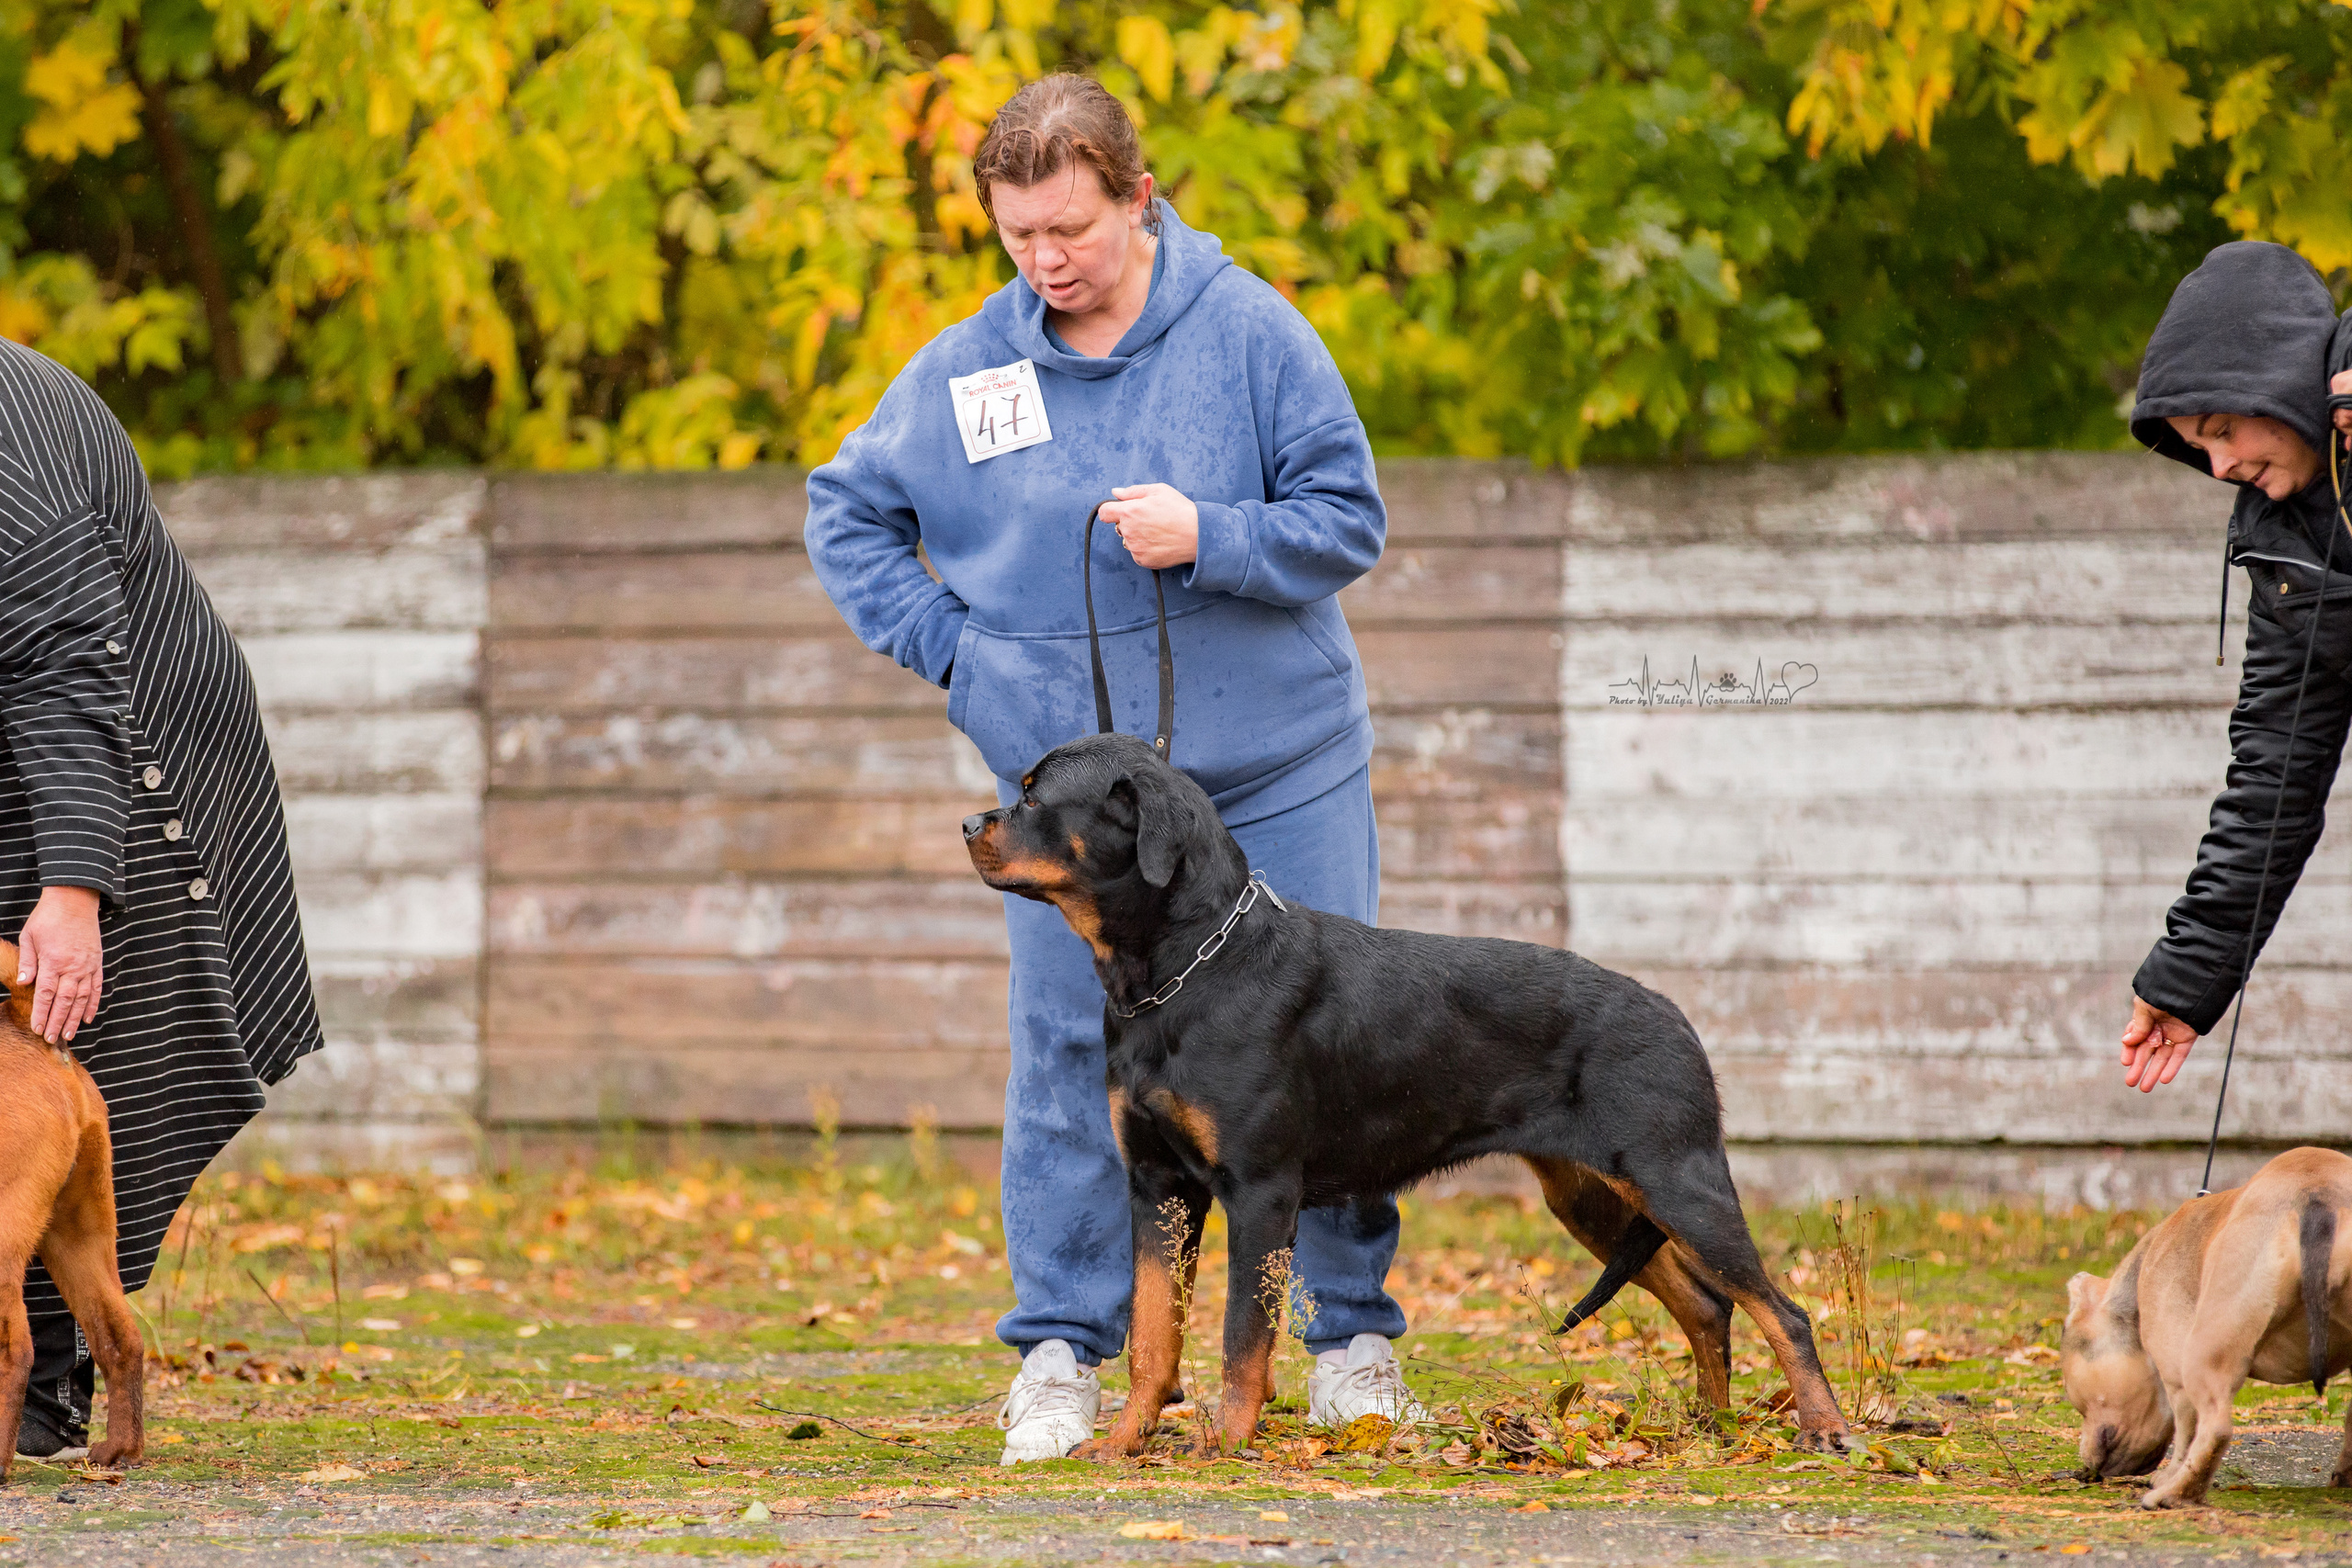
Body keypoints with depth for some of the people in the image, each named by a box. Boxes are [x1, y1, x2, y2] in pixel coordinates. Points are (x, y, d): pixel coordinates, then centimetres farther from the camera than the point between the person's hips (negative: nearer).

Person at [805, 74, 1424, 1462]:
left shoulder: (1249, 332, -7)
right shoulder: (961, 371, 0)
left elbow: (1349, 519, -5)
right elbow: (846, 515, 13)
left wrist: (1209, 539, -21)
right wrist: (949, 644, 1)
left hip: (1278, 775, -1)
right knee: (1065, 1059, -1)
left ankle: (1355, 1336, 13)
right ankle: (1061, 1349, 7)